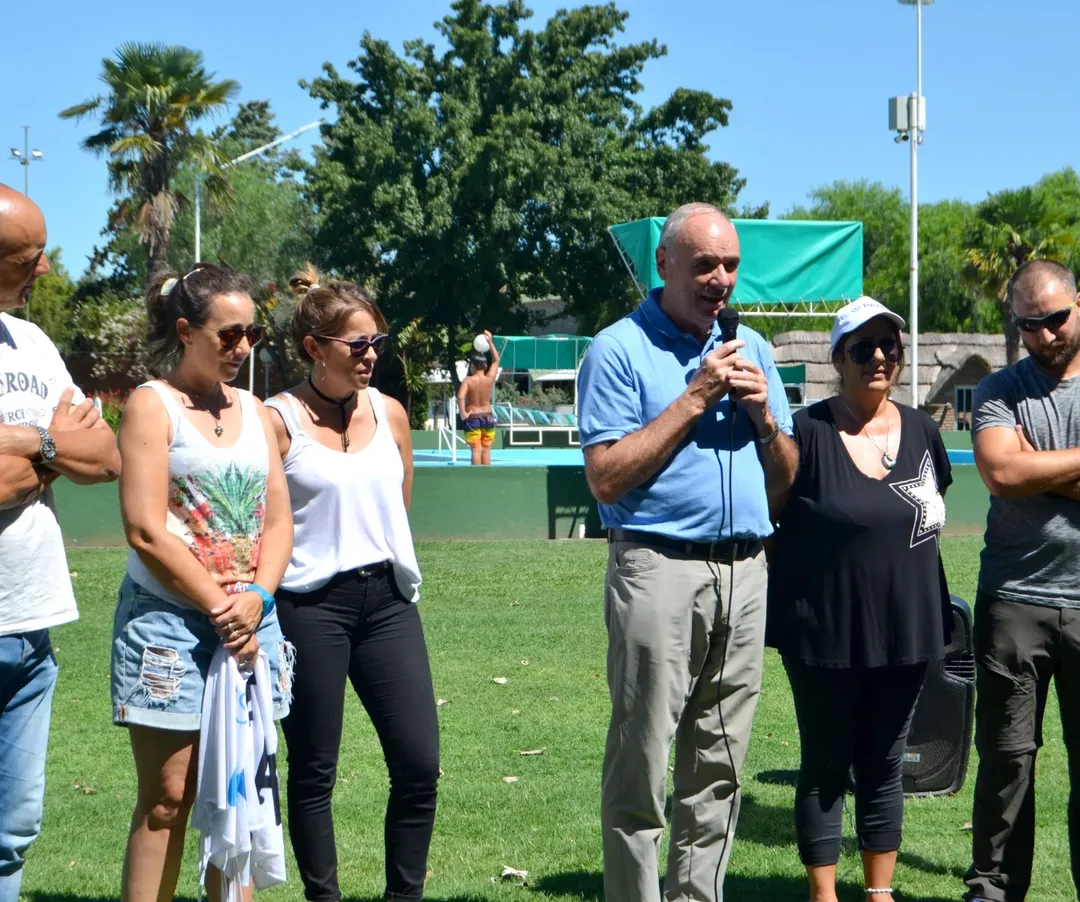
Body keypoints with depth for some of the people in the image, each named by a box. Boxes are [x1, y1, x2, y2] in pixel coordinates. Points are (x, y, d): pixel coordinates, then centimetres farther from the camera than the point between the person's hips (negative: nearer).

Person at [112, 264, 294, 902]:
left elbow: (279, 520, 10)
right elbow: (146, 531, -12)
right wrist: (222, 609, -11)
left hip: (249, 623, 5)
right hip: (169, 621, -5)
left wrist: (256, 599, -8)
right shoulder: (153, 405, -4)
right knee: (168, 795, -5)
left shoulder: (255, 412, 14)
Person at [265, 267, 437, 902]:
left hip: (387, 599, 5)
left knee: (420, 764, -1)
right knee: (314, 771, 4)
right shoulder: (279, 421, -6)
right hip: (311, 606, -4)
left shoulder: (390, 413, 9)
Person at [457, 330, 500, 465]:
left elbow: (460, 397, -29)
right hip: (488, 417, 3)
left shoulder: (468, 380, -14)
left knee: (476, 450, -3)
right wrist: (490, 342, 11)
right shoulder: (490, 378, -6)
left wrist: (463, 413, -19)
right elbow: (496, 360, 9)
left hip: (473, 418, -3)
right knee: (486, 450, 9)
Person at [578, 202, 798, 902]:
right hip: (659, 567, -5)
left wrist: (763, 414, -3)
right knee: (641, 770, -5)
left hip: (744, 573, 6)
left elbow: (785, 479, 17)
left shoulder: (752, 348, 16)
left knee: (719, 771, 8)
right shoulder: (620, 350, -2)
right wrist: (693, 399, -12)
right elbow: (606, 477, -12)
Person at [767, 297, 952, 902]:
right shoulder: (807, 432, -10)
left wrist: (898, 558, 10)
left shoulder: (922, 430, 6)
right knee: (826, 765, 6)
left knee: (885, 766, 14)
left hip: (906, 628, 5)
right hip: (826, 631, -5)